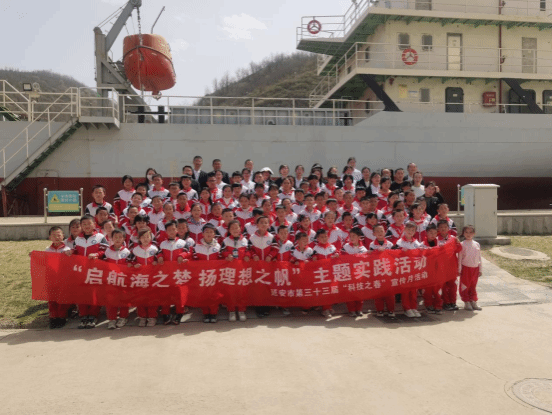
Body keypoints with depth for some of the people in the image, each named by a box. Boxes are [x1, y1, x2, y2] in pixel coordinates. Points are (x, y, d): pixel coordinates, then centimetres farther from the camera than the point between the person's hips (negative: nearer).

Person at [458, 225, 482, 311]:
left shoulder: (477, 244, 5)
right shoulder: (462, 244, -7)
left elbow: (479, 258, 10)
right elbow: (459, 258, -6)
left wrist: (480, 269, 11)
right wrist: (459, 270, -7)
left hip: (475, 268, 4)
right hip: (466, 268, -4)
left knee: (473, 285, 13)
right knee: (465, 285, 3)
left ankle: (473, 301, 23)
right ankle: (466, 302, 14)